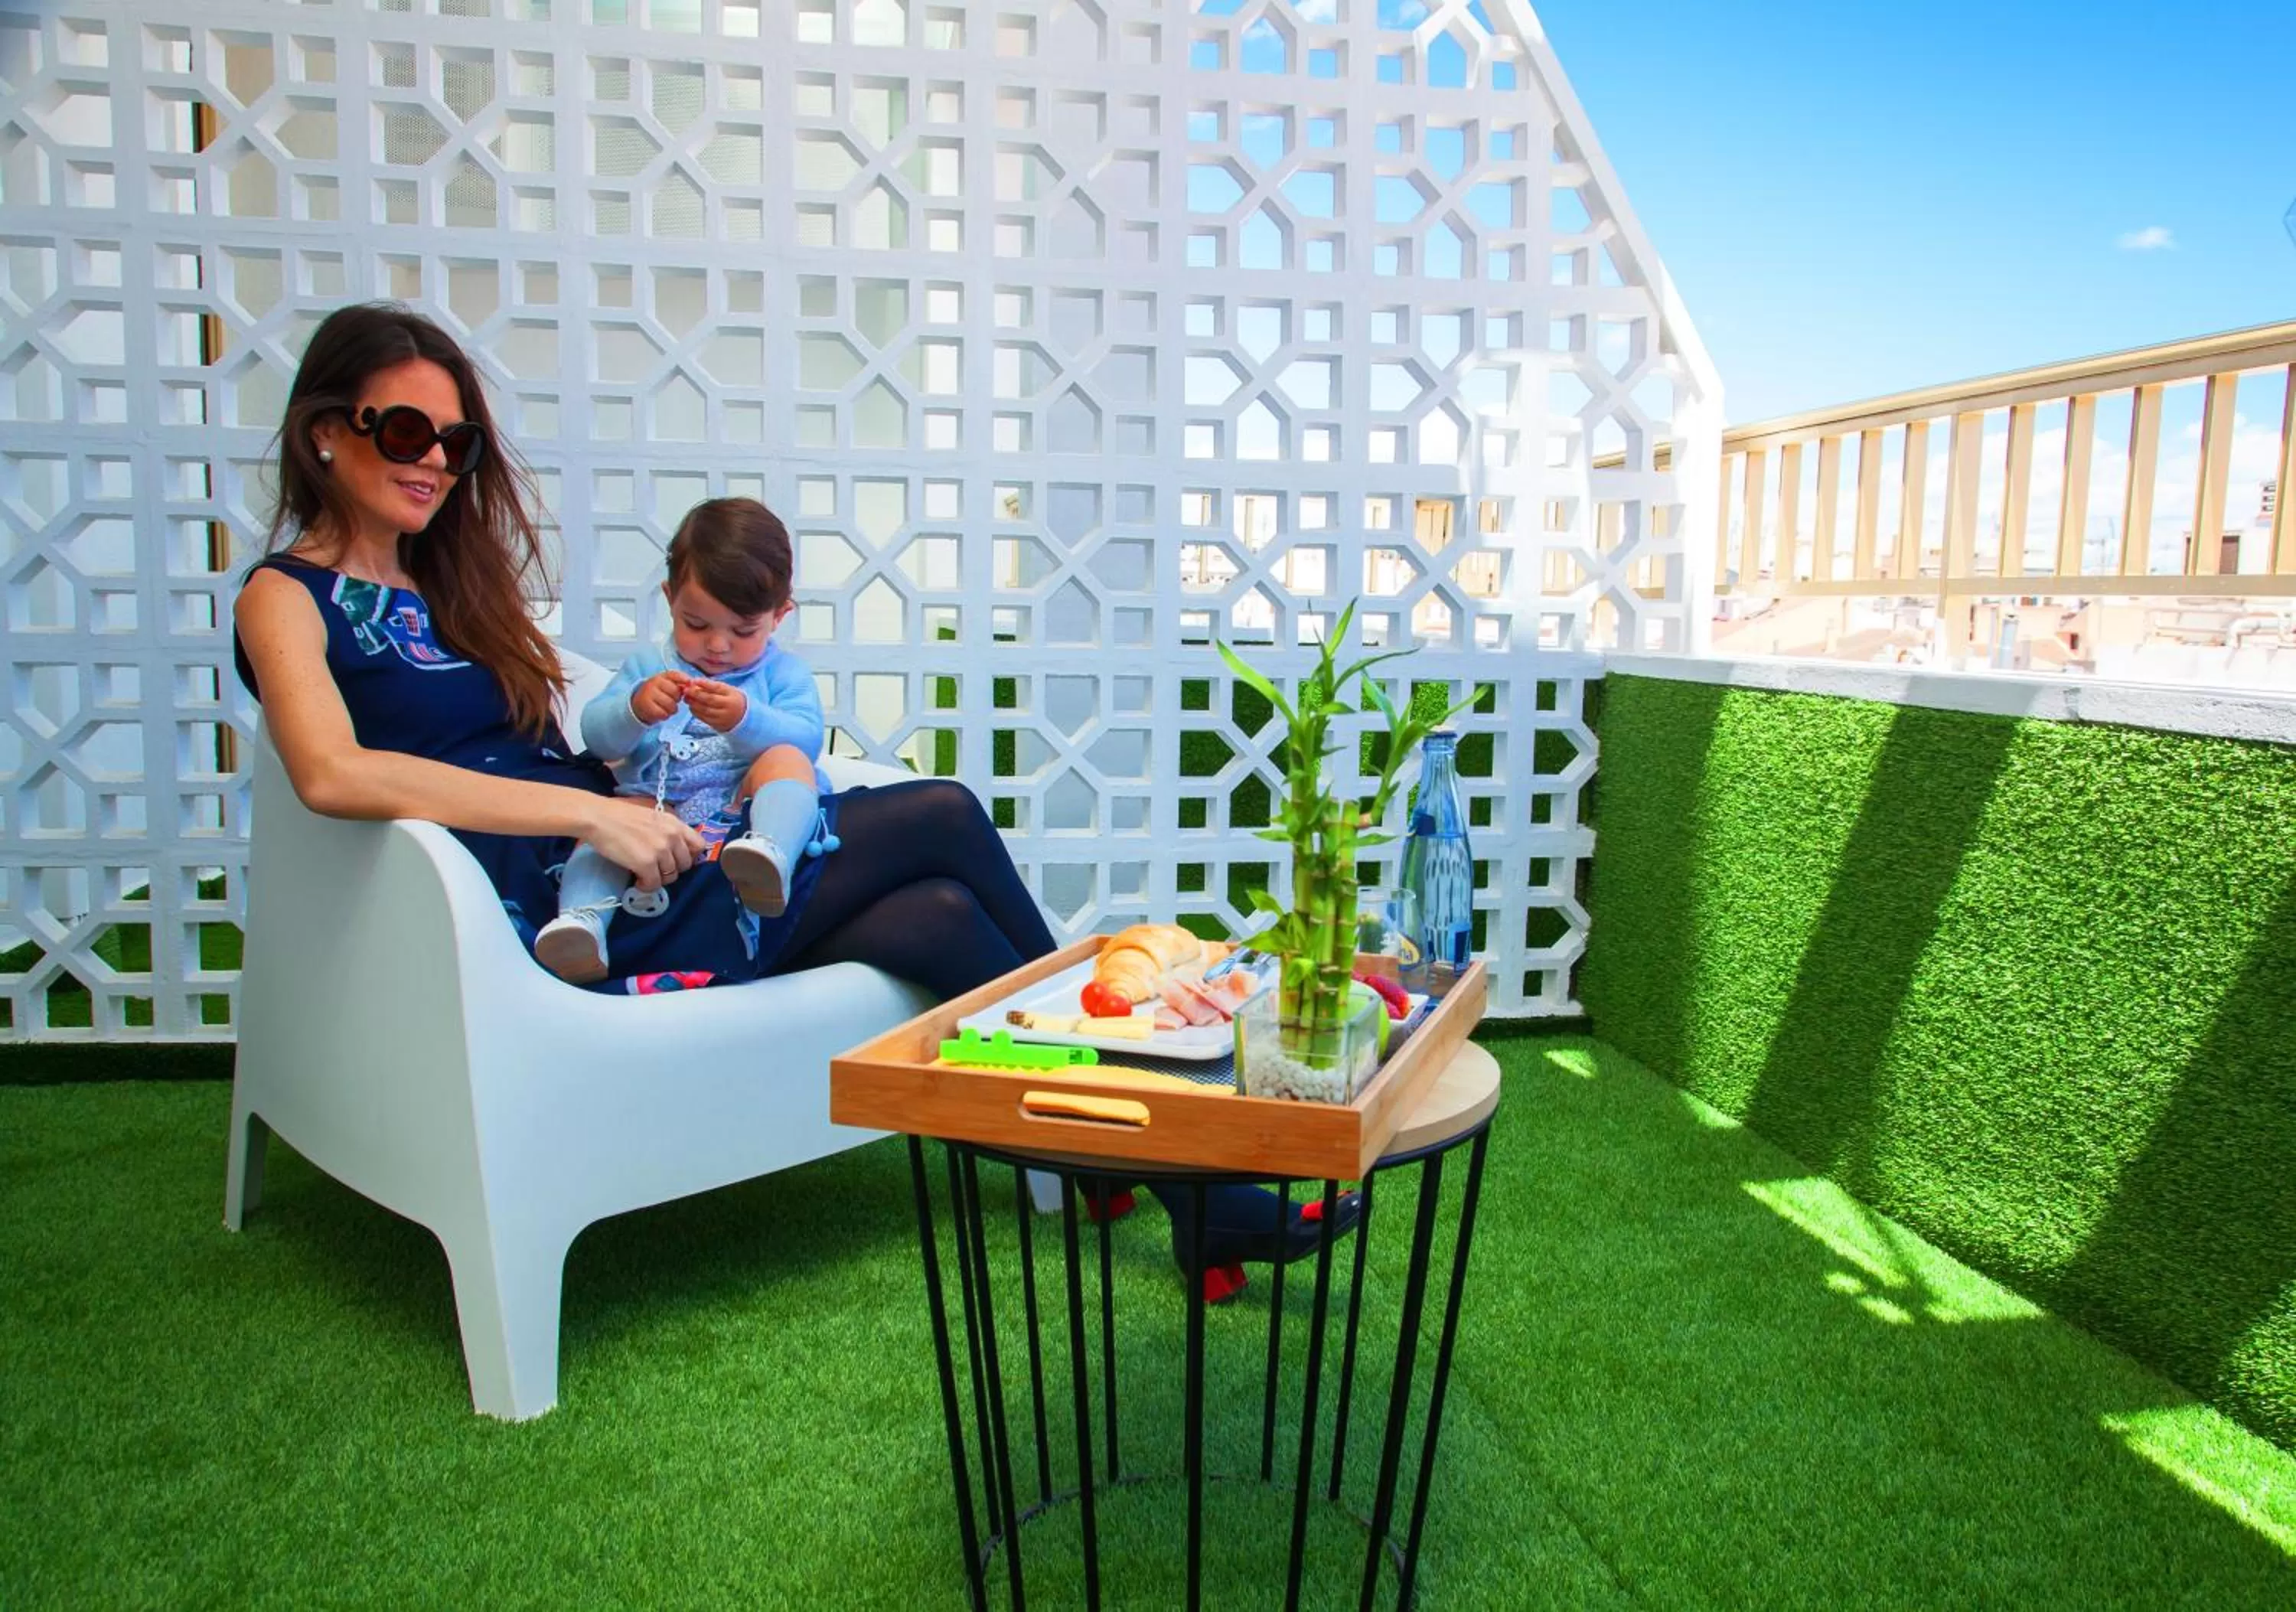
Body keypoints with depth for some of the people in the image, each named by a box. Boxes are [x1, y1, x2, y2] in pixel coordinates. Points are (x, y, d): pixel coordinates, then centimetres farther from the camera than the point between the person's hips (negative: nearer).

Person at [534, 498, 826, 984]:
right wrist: (635, 708, -17)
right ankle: (583, 917, -48)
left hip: (744, 809, -1)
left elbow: (805, 739, -6)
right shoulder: (647, 666, 19)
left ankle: (771, 852, -59)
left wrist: (746, 720, -27)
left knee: (786, 760, -30)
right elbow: (596, 735, 7)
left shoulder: (783, 673, 12)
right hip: (659, 812, 2)